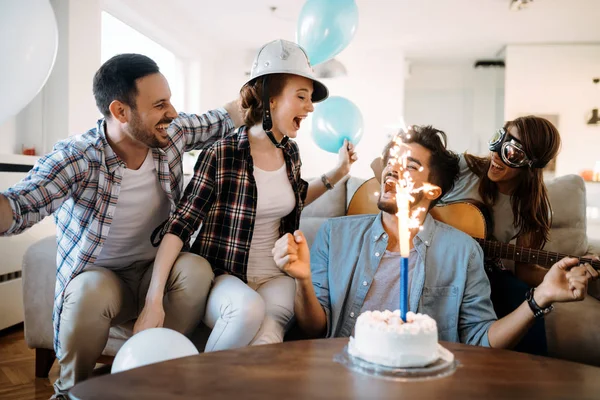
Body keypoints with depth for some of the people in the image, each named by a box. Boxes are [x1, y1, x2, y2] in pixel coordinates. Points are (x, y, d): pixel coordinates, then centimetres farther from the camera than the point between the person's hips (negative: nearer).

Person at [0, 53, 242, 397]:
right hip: (97, 277, -3)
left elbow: (224, 120, 5)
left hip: (157, 271, 3)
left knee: (197, 268, -27)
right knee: (94, 290, -35)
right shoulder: (75, 158, -22)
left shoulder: (173, 134, -10)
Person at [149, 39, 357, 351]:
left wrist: (337, 173, 15)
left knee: (266, 338, -30)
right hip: (222, 275, -3)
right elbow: (180, 225, -15)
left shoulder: (290, 153, 4)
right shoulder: (222, 155, -14)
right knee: (248, 309, -36)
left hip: (275, 276, 3)